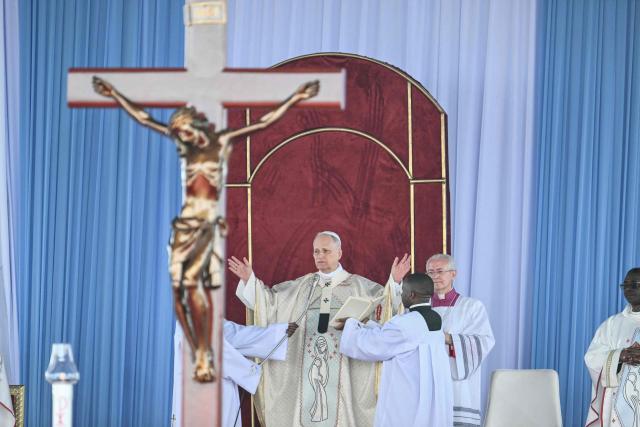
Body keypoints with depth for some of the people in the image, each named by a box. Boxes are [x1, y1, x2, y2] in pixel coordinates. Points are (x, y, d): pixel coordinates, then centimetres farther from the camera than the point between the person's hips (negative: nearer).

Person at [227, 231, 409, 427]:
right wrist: (249, 279, 1)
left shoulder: (358, 286, 4)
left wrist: (394, 282, -24)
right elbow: (268, 300, 13)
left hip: (342, 370, -3)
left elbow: (388, 300, -5)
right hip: (308, 367, 3)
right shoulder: (301, 286, 12)